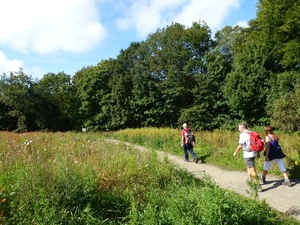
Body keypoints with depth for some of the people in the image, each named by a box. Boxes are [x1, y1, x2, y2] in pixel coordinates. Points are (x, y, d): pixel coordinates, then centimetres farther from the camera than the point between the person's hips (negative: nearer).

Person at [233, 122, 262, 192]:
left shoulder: (243, 134, -15)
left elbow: (240, 146, -19)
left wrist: (235, 152, -4)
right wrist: (258, 153, 22)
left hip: (248, 154, -9)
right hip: (253, 153, 9)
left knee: (252, 170, -6)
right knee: (248, 166, 27)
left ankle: (258, 186, -5)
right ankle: (249, 179, 35)